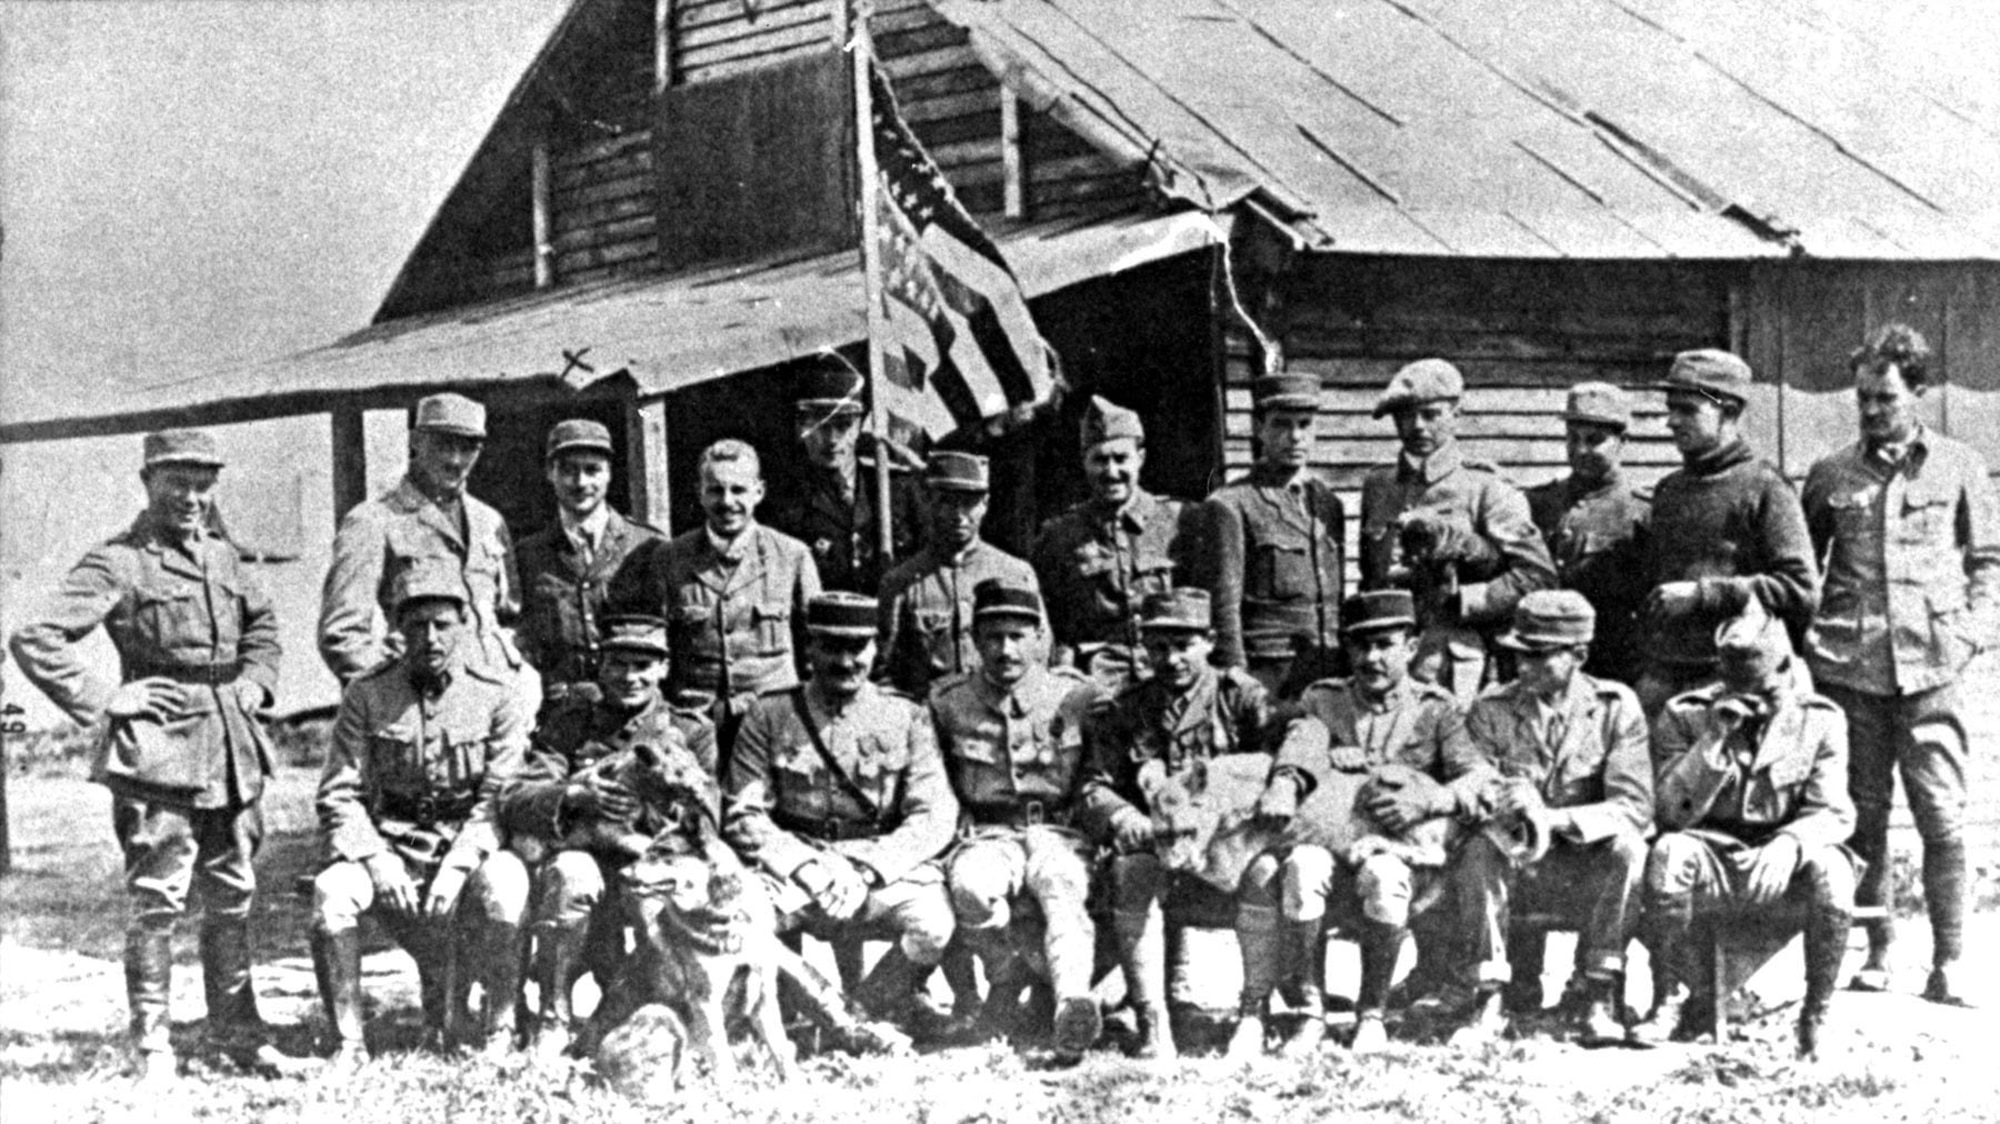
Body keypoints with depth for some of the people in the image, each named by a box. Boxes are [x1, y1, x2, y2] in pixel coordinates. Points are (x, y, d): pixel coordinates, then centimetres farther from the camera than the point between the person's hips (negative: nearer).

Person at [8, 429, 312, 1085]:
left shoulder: (222, 558, 13)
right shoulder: (118, 565, -7)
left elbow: (263, 622, 32)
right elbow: (35, 639, -13)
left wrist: (255, 681, 16)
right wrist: (104, 699, -14)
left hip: (233, 747, 6)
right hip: (159, 750, -6)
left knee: (233, 897, 12)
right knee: (157, 901, -5)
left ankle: (237, 1033, 22)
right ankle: (152, 1048, 3)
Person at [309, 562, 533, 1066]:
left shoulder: (498, 697, 0)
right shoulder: (367, 695, 3)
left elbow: (501, 797, -7)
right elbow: (338, 795, 1)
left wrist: (458, 866, -21)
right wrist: (375, 858, -17)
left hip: (470, 850, -1)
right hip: (390, 849, 1)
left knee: (504, 885, -35)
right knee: (332, 890, -30)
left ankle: (500, 1034, -15)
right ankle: (348, 1043, -18)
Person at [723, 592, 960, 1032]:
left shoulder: (906, 719, 8)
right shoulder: (769, 717, 7)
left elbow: (934, 818, 0)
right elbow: (743, 816, 2)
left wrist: (865, 870, -15)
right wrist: (802, 865, -15)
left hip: (885, 868, 0)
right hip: (792, 869, 0)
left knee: (931, 923, -32)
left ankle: (865, 1012, -5)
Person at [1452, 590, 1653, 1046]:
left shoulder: (1616, 706, -5)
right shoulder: (1490, 711, -1)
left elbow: (1634, 806, -15)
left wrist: (1554, 819, -31)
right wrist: (1512, 817, -35)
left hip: (1592, 867, -1)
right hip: (1519, 864, 1)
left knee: (1627, 845, -32)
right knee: (1479, 849, -30)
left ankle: (1602, 997, -24)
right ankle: (1489, 999, -28)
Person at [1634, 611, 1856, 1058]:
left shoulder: (1820, 720, 1)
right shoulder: (1684, 716, -1)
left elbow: (1833, 813, -7)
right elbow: (1673, 812, -10)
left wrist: (1790, 842, -30)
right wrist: (1713, 739, -21)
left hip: (1784, 872, 0)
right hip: (1713, 860, 0)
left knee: (1830, 870, -33)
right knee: (1669, 852, -34)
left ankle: (1816, 1016, -14)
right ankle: (1675, 996, -14)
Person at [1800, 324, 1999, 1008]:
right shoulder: (1832, 476, 11)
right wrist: (1801, 640, 4)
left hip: (1930, 669, -1)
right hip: (1849, 667, 2)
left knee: (1942, 816, -6)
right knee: (1862, 814, 4)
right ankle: (1876, 952, 13)